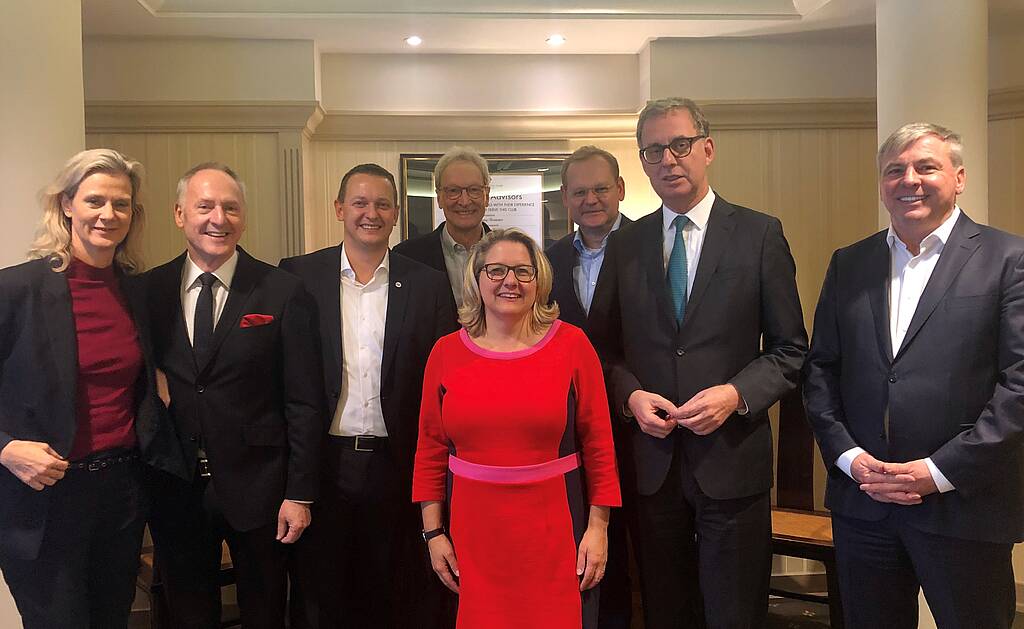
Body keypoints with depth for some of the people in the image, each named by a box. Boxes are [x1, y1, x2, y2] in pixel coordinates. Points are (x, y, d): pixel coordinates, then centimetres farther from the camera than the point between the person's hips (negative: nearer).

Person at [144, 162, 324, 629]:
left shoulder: (284, 293, -7)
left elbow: (304, 404, -7)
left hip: (257, 487, -2)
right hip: (174, 489, 2)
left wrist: (299, 494, -9)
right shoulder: (149, 290, 1)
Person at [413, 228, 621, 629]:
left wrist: (598, 526, -4)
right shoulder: (446, 352, 0)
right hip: (473, 531, 2)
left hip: (554, 527, -1)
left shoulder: (571, 344, -4)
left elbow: (598, 442, -3)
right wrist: (433, 532, 4)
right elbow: (430, 448, 4)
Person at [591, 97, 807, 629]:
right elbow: (603, 345, 11)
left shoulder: (760, 234, -1)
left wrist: (737, 394, -15)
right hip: (652, 460, 3)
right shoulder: (624, 245, 6)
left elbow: (790, 349, 0)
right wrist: (630, 395, -8)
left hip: (732, 461, -2)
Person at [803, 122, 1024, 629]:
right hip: (861, 501, 3)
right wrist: (850, 458, -4)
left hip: (965, 506, -3)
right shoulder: (849, 264, 9)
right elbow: (820, 370, 8)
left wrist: (939, 471, -14)